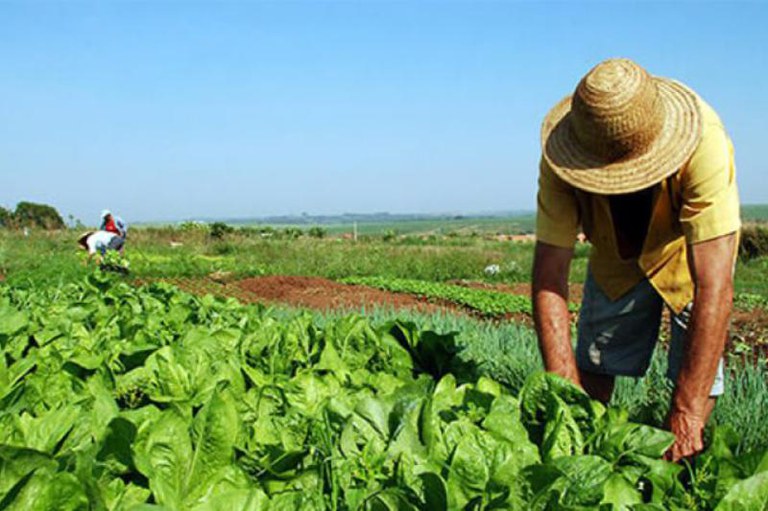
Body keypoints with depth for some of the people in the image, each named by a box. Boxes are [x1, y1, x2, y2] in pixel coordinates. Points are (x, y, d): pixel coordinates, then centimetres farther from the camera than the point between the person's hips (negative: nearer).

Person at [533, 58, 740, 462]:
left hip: (694, 247, -2)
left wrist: (686, 412, -45)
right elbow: (549, 275, -31)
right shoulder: (562, 160, -33)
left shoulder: (704, 144, -42)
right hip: (617, 253, 2)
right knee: (593, 363, 1)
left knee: (697, 371, -13)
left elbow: (714, 287, -43)